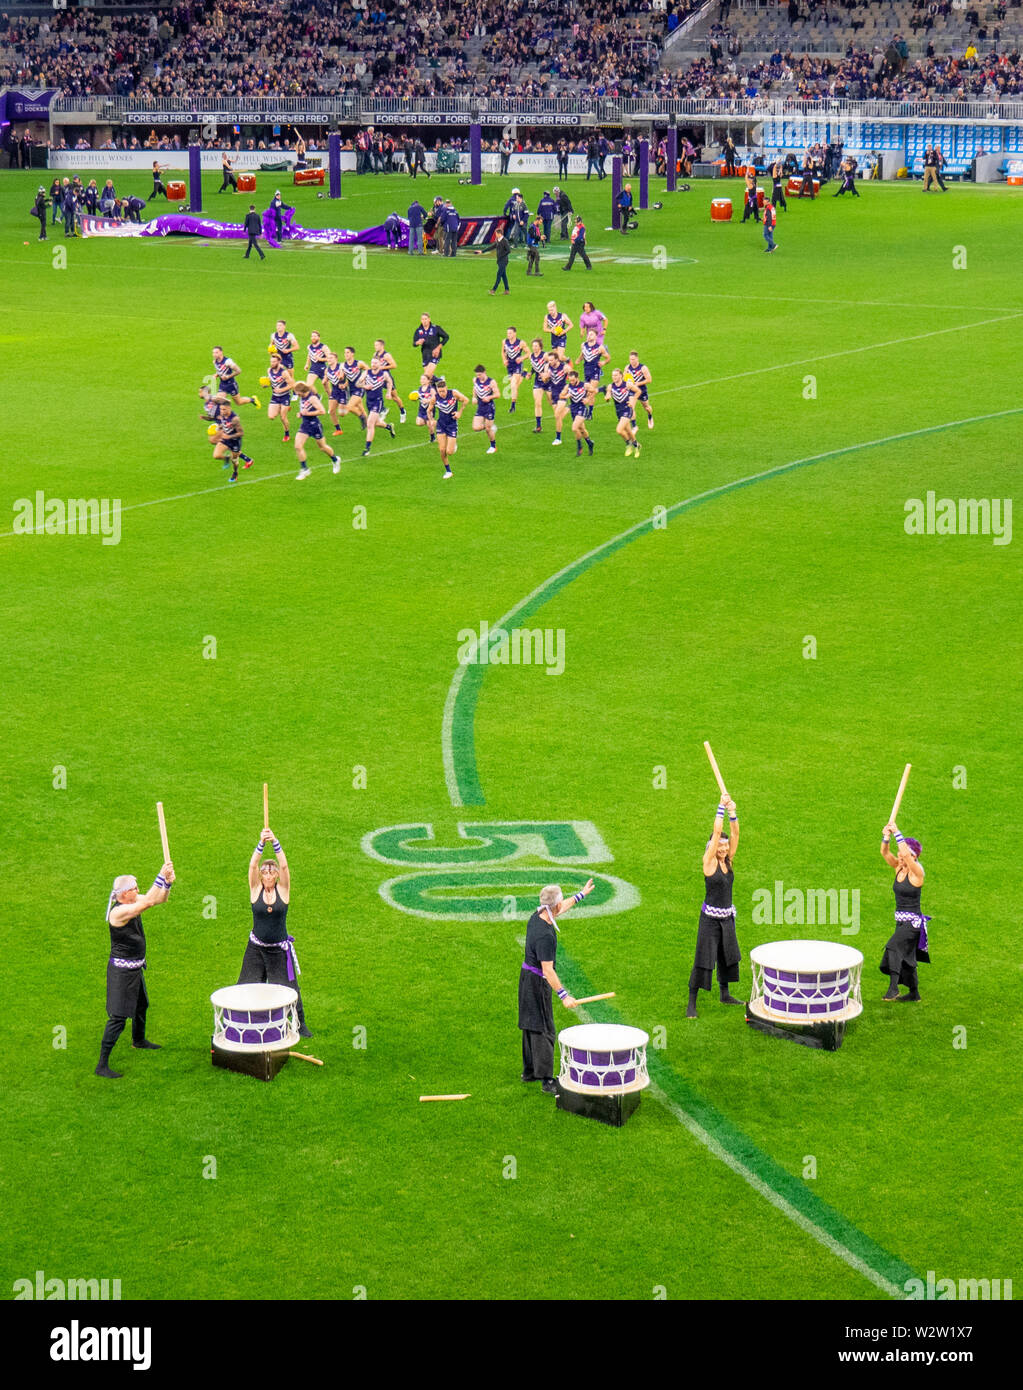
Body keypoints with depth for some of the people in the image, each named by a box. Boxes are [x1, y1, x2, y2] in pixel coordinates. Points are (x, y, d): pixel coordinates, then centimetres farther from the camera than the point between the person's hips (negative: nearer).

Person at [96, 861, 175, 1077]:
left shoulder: (132, 903, -1)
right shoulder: (118, 912, -27)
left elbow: (160, 899, 4)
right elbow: (148, 902, -38)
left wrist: (167, 883, -15)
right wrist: (161, 877, -35)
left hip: (135, 968, 10)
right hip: (121, 971, -10)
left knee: (141, 1005, 31)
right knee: (118, 1018, -10)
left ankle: (139, 1040, 57)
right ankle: (102, 1065, -8)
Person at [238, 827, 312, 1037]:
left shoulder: (283, 890, -4)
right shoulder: (256, 890, -3)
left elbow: (284, 866, -19)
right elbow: (252, 865, -17)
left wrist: (275, 843, -32)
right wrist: (261, 844, -32)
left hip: (280, 950, -1)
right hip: (256, 949, 1)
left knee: (288, 987, 3)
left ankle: (300, 1024, 18)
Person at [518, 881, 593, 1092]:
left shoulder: (537, 916, -2)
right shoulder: (545, 935, -29)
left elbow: (561, 909, 21)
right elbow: (547, 970, -29)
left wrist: (581, 895, 33)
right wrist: (564, 995, -26)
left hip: (527, 974, 10)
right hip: (538, 982, -10)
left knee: (531, 1025, 20)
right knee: (543, 1030, -6)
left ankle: (529, 1070, 32)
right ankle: (547, 1081, -5)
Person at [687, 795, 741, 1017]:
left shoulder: (728, 860, 5)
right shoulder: (709, 861, -11)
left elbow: (734, 834, -4)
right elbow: (716, 832, -18)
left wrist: (733, 813, -16)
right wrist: (721, 807, -17)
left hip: (727, 917, 7)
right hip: (710, 917, -7)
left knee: (728, 955, 17)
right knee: (703, 959, -6)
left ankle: (725, 994, 33)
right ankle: (691, 1003, -3)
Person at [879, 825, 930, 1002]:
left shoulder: (917, 871, -14)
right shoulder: (899, 867, 5)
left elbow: (906, 854, -31)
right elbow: (885, 853, -5)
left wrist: (897, 833, -30)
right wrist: (886, 837, -23)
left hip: (913, 922, -9)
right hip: (901, 921, 9)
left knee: (893, 947, -27)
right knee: (905, 957, 16)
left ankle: (893, 988, -27)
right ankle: (914, 994, 30)